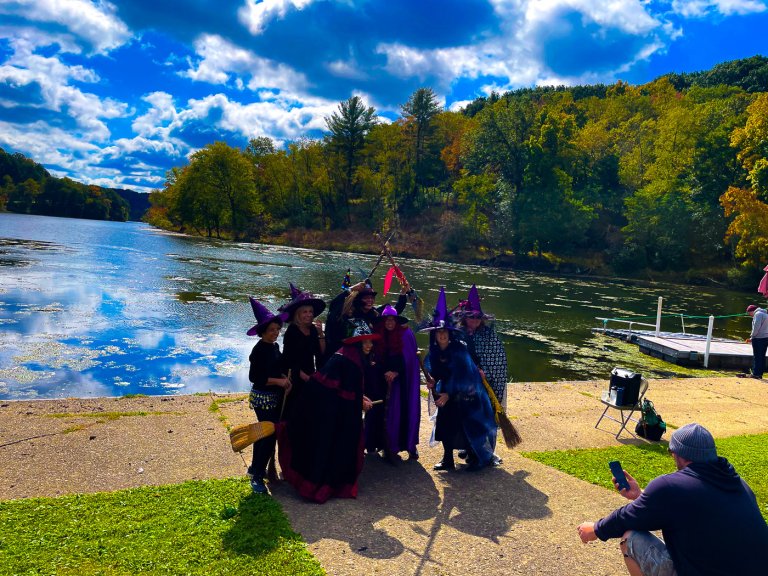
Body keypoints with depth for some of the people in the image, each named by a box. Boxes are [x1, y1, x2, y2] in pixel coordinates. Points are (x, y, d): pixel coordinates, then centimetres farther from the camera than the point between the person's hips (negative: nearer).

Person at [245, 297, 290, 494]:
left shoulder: (274, 347, 5)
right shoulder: (259, 350, -18)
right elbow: (254, 377, -20)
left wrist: (285, 378, -2)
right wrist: (279, 381, -20)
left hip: (275, 397, 8)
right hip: (263, 398, -8)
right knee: (269, 434, -7)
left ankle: (256, 468, 33)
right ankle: (257, 476, 6)